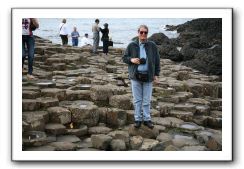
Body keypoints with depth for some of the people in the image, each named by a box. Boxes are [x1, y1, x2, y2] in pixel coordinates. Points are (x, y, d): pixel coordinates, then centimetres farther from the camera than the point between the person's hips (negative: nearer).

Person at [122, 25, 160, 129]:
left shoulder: (152, 46, 0)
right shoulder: (131, 45, -1)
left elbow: (157, 61, 5)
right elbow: (124, 58, 7)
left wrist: (156, 75, 2)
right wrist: (131, 59, -14)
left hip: (148, 77, 0)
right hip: (136, 77, 0)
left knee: (147, 100, 6)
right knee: (137, 100, 6)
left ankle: (147, 119, 17)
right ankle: (138, 119, 17)